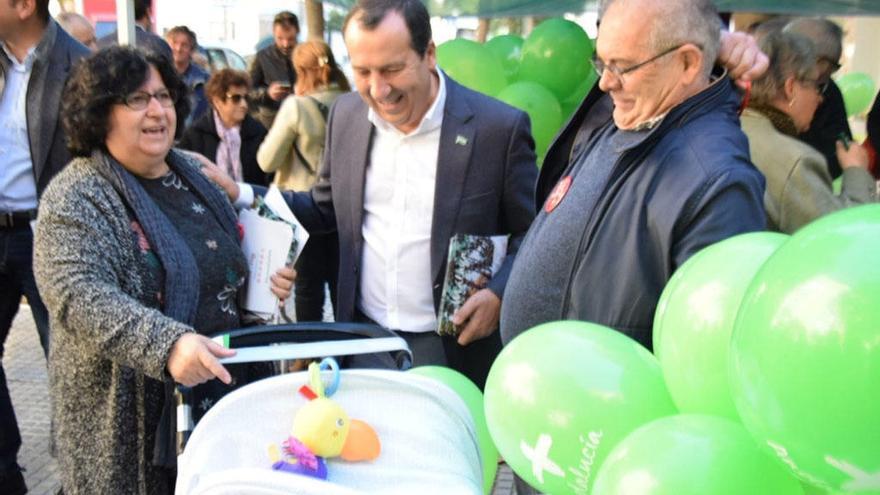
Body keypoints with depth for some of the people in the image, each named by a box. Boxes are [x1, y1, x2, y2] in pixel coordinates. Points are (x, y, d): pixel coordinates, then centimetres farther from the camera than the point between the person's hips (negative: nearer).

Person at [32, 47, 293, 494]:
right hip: (135, 414, -6)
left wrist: (266, 277, 0)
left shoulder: (194, 171, 9)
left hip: (230, 386, 6)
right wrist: (165, 344, -38)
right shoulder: (76, 198, -11)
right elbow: (79, 296, -25)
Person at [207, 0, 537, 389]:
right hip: (363, 335, 4)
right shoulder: (346, 114, 0)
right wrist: (242, 196, 0)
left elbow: (532, 232, -4)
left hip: (451, 346, -4)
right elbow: (325, 209, 12)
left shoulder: (500, 127, -14)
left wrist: (498, 294, -20)